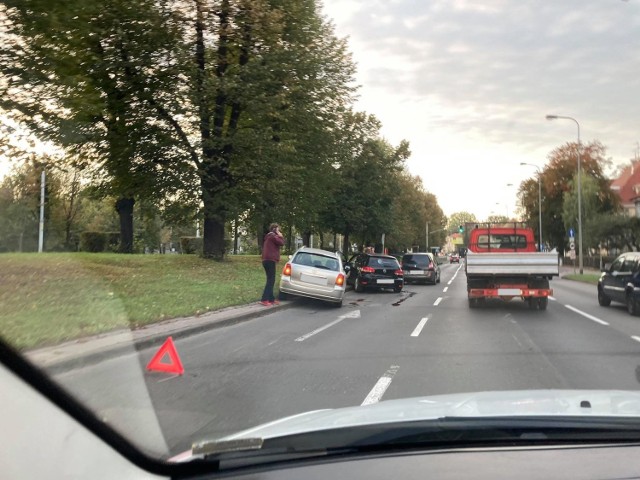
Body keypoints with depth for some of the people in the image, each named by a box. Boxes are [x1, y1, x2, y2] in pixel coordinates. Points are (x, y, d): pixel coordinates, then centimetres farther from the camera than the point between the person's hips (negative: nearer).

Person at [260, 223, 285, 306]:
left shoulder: (268, 237, 23)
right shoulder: (273, 236, -8)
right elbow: (281, 243, -16)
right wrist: (280, 236, 2)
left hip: (267, 260, 11)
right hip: (270, 260, -11)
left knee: (270, 280, 13)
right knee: (270, 280, -14)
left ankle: (271, 299, 15)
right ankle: (264, 300, -20)